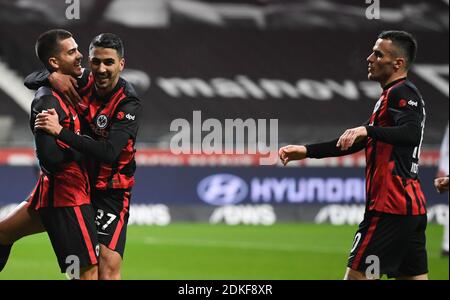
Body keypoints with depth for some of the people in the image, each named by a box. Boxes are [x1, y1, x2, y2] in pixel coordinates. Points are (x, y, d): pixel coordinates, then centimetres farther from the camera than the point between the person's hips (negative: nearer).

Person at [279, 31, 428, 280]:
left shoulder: (401, 93, -9)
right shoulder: (394, 94, 22)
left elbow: (411, 134, -29)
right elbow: (354, 142, 27)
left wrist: (367, 130, -39)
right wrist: (306, 151, 23)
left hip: (389, 207, -10)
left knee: (356, 275, -7)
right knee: (414, 275, 8)